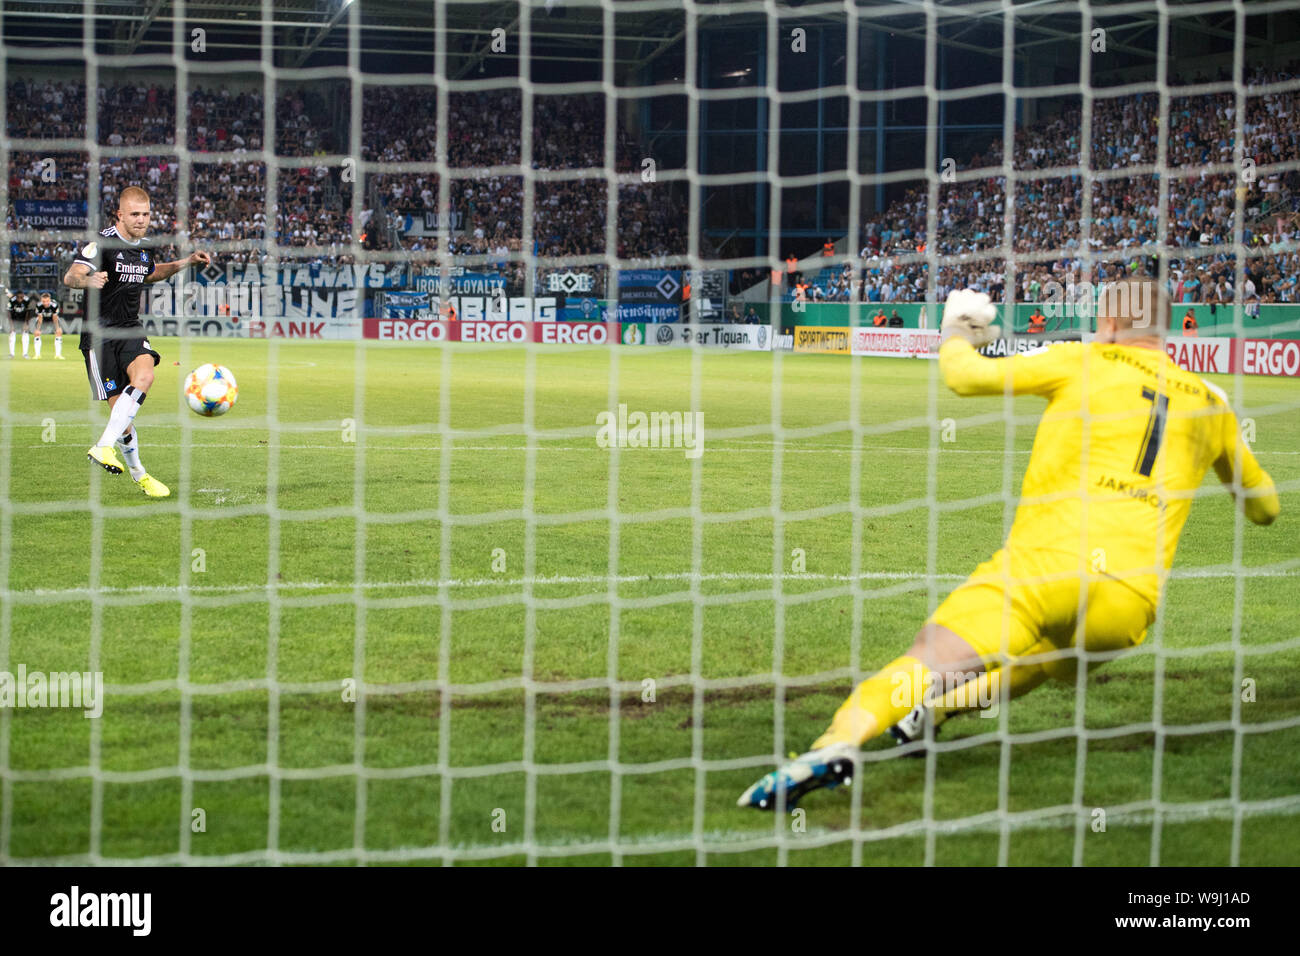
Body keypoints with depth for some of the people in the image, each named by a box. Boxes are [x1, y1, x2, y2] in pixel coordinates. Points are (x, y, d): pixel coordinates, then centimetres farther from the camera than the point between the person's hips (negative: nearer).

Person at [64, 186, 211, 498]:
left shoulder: (142, 247, 11)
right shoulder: (101, 243, -12)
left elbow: (153, 273, 35)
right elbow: (70, 276, -26)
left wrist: (187, 262, 24)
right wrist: (88, 280, -48)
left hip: (130, 331, 5)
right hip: (100, 333, -5)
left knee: (144, 376, -24)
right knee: (119, 405, -7)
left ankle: (104, 446, -21)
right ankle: (137, 472, 8)